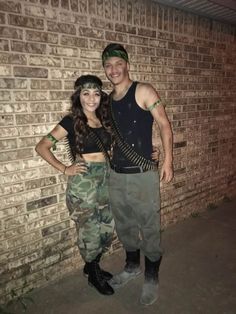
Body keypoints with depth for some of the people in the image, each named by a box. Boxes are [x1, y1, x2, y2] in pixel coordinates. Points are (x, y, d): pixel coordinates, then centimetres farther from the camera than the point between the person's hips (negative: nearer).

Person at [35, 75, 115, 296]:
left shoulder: (104, 120, 8)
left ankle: (93, 266, 40)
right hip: (83, 182, -6)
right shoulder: (71, 121, -8)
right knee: (90, 231, 6)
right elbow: (42, 147, -6)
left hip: (106, 179, 6)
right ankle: (93, 275, 33)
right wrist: (64, 169, -9)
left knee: (107, 227, 14)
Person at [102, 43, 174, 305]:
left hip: (143, 175, -6)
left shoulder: (143, 91, -7)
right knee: (124, 226, 19)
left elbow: (164, 125, -8)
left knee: (149, 229, 5)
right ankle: (132, 266, 42)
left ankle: (151, 277, 28)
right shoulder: (108, 100, 11)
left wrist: (167, 161, -14)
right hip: (115, 176, 6)